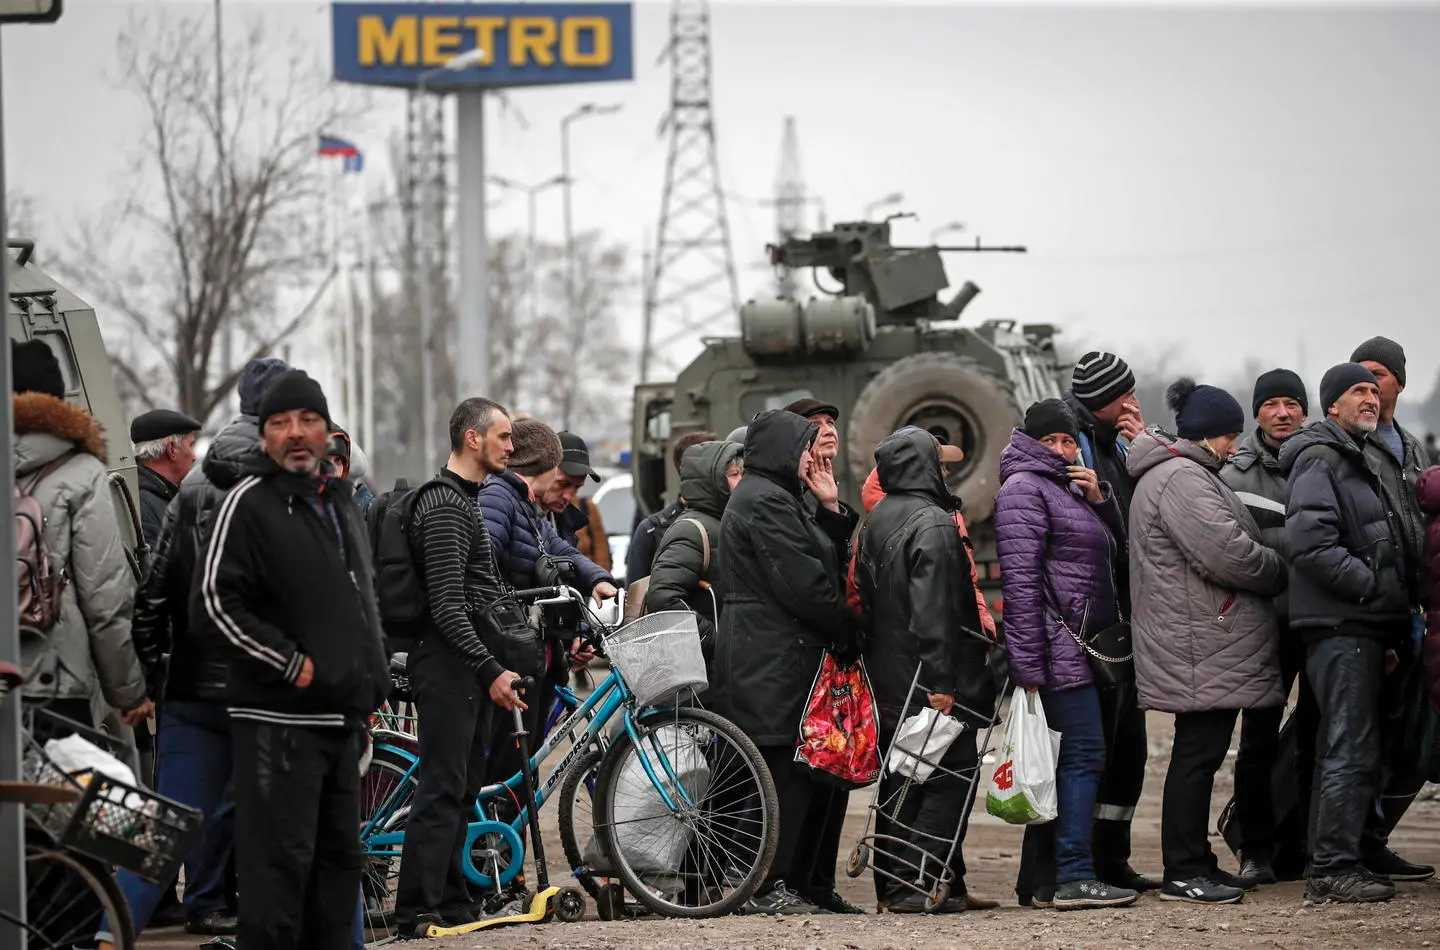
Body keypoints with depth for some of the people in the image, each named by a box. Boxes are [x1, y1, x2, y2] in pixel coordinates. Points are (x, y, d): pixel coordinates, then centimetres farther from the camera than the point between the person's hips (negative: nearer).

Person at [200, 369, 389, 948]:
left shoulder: (340, 503, 17)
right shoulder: (250, 503, -8)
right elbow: (220, 597, -15)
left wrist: (372, 680, 17)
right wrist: (292, 663, -17)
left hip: (343, 717, 8)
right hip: (279, 720, -8)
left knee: (338, 856, 12)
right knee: (281, 858, -9)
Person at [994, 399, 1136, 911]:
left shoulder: (1068, 488, 22)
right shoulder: (1024, 488, -7)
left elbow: (1115, 544, 24)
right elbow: (1020, 578, -15)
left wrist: (1100, 499, 5)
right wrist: (1029, 664, -21)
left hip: (1083, 645, 10)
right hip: (1057, 647, -10)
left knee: (1065, 759, 8)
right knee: (1083, 752, -14)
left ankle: (1045, 878, 10)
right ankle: (1074, 876, -17)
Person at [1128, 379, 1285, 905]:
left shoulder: (1186, 475, 22)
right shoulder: (1181, 480, -16)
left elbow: (1225, 548, 25)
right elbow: (1228, 555, -23)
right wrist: (1282, 572, -7)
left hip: (1203, 650, 11)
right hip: (1200, 652, -11)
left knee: (1200, 751, 14)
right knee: (1199, 750, -8)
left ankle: (1196, 863, 19)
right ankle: (1183, 872, -6)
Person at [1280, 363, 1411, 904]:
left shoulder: (1357, 462, 25)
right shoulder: (1320, 459, -9)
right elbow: (1311, 543, -22)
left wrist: (1389, 634, 20)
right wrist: (1374, 587, -17)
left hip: (1362, 627, 10)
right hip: (1340, 625, -10)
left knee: (1352, 748, 13)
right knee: (1350, 749, -12)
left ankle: (1347, 860, 18)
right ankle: (1335, 868, -12)